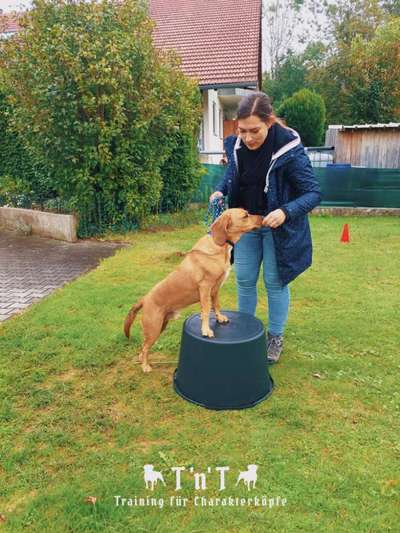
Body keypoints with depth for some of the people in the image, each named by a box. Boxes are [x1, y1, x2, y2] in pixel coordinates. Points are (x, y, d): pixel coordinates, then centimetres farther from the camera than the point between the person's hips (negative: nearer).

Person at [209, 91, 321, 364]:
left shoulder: (290, 150, -25)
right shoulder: (236, 145, -9)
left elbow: (314, 193, -21)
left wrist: (285, 212, -38)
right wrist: (220, 190, -8)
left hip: (278, 227, -4)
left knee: (275, 282, 7)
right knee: (244, 280, 13)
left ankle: (276, 337, 27)